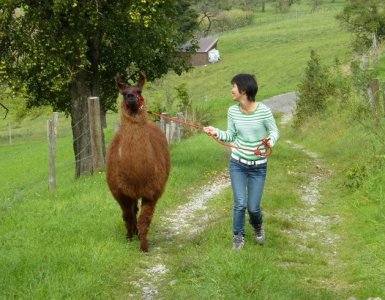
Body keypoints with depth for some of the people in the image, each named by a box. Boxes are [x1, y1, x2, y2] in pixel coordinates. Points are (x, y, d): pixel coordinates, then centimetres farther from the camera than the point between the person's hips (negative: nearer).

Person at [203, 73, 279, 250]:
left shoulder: (264, 111, -17)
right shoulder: (233, 111, -6)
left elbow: (275, 132, -5)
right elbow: (231, 136, 4)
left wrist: (270, 141, -26)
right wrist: (216, 132, -14)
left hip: (258, 167, -2)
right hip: (237, 164, 2)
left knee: (253, 207, 2)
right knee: (240, 204, -5)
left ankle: (258, 226, 38)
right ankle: (238, 236, 19)